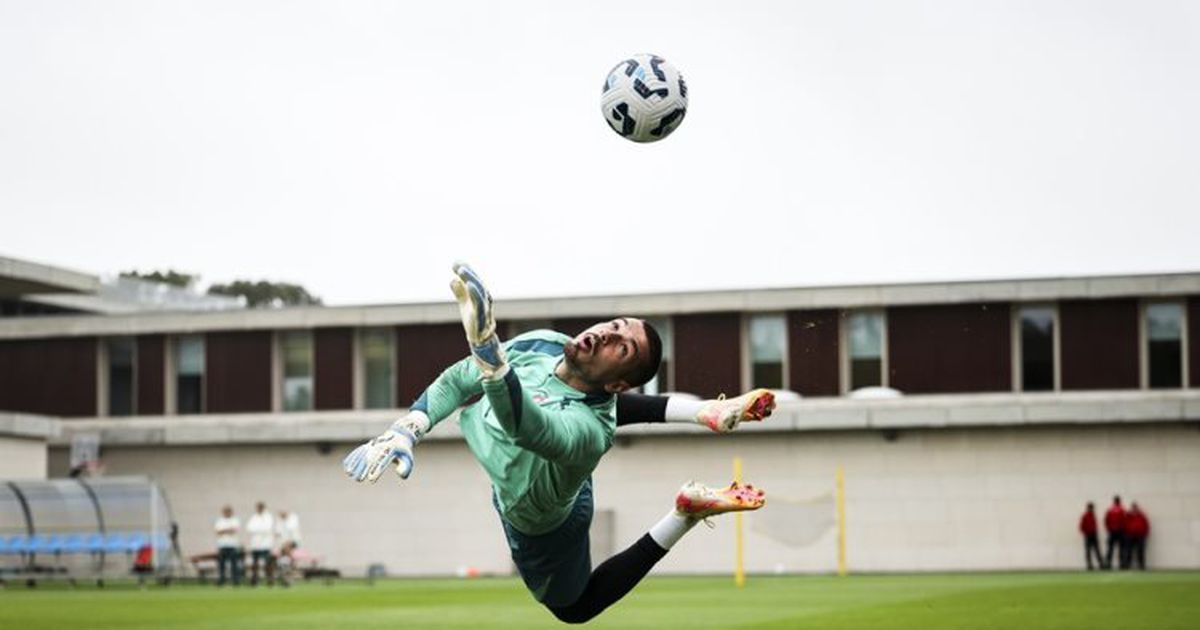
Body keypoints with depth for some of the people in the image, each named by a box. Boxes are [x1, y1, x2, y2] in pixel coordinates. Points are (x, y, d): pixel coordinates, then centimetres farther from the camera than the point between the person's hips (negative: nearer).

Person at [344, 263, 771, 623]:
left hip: (538, 527, -6)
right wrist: (406, 431, -27)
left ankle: (685, 515, 14)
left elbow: (524, 425, -69)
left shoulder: (585, 430, -48)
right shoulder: (541, 344, -26)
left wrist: (485, 344, -84)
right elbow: (458, 381, -12)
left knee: (575, 606, 23)